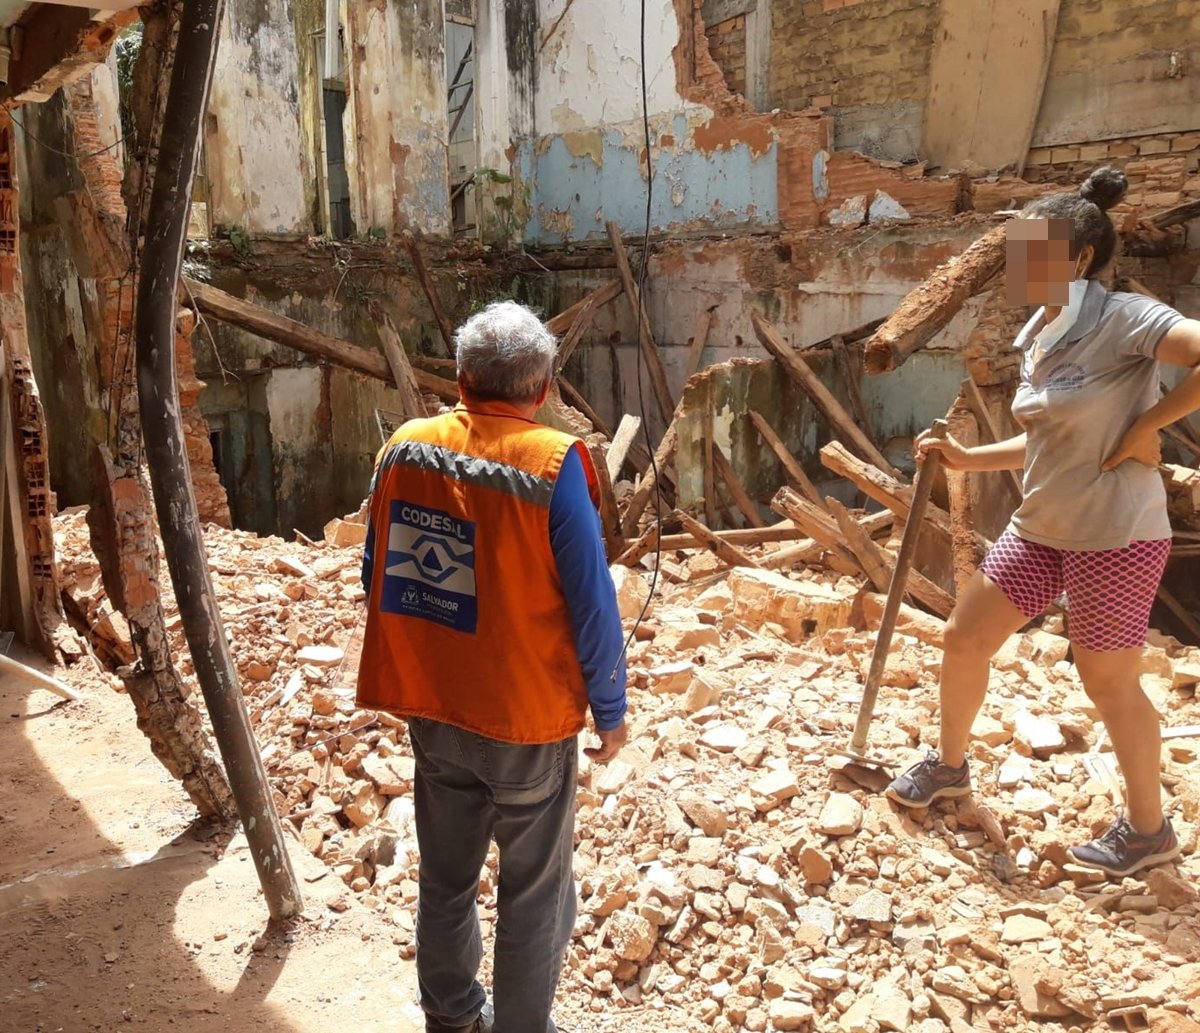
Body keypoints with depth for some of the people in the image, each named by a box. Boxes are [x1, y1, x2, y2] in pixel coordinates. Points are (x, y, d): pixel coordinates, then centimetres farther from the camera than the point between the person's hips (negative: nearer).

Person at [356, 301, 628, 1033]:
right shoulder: (552, 464, -20)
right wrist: (611, 711, -3)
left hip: (430, 712, 5)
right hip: (530, 721, -5)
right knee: (535, 892, 14)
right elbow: (593, 606, -17)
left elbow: (379, 579, 5)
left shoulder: (405, 450, -5)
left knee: (446, 877, 22)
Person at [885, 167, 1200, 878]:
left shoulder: (1124, 320, -18)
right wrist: (965, 458, 7)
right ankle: (949, 766, 34)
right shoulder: (1040, 340, 7)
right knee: (965, 637, 11)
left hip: (1114, 534, -8)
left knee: (1107, 680, 4)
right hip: (1041, 529, 8)